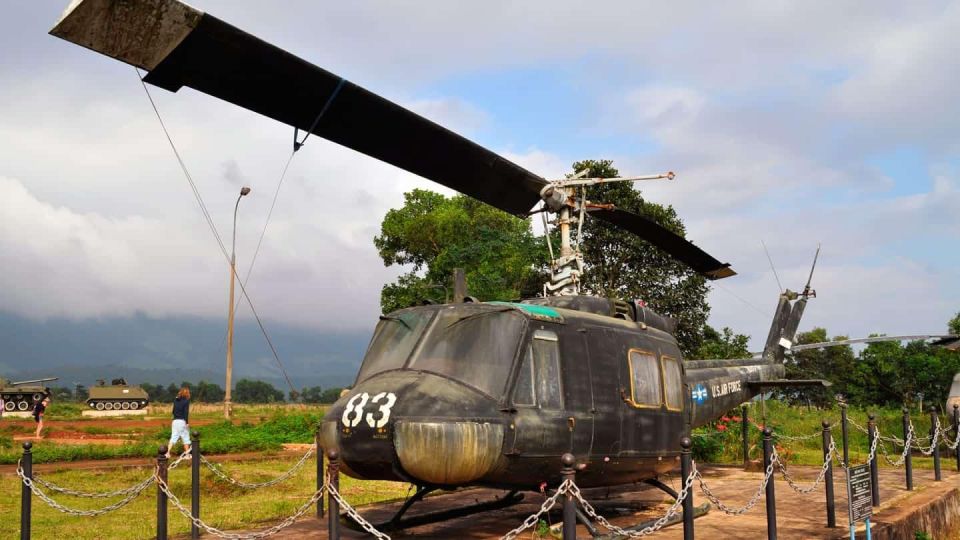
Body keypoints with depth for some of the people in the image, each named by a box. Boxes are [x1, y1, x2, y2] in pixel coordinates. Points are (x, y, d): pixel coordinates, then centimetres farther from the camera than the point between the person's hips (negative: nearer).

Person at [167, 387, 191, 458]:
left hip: (175, 421, 5)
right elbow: (186, 412, -14)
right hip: (182, 421, -5)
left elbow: (173, 411, 16)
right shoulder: (186, 401, -7)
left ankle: (168, 452, -6)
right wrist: (187, 422, -15)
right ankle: (187, 454, 8)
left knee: (173, 437, 6)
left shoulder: (176, 400, 11)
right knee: (186, 438, 4)